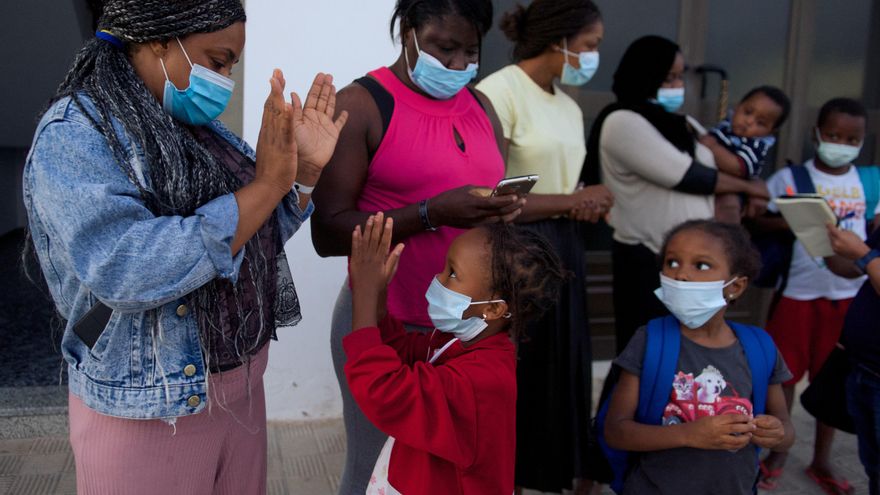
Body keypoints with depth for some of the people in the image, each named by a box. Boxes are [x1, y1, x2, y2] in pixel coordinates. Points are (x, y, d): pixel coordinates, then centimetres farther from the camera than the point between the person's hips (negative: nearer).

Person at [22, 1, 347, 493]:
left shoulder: (197, 127, 5)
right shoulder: (74, 137, -16)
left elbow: (257, 238, 11)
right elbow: (124, 272, -31)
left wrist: (308, 171, -5)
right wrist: (267, 185, -28)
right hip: (147, 412, -7)